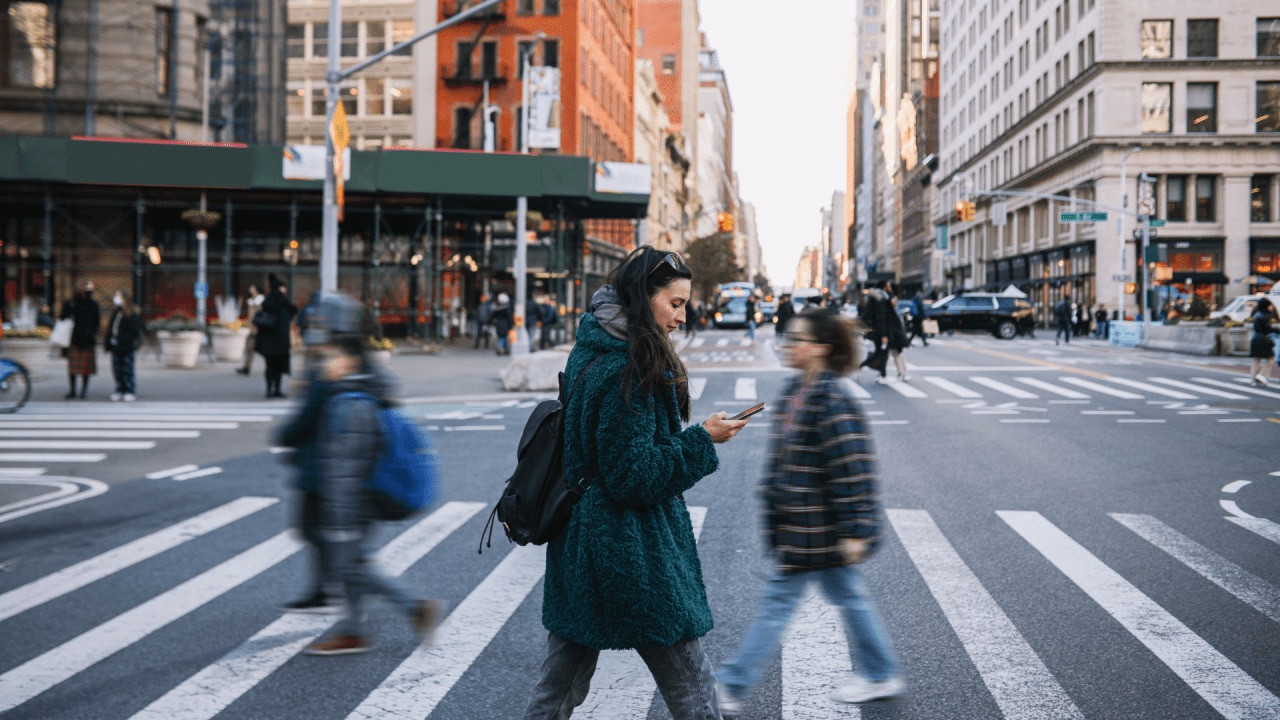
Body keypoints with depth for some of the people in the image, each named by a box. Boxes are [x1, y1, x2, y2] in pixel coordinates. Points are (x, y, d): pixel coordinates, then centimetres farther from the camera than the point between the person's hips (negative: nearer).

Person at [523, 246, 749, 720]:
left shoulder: (590, 353, 9)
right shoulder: (628, 373, -20)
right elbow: (632, 476, -20)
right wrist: (702, 440, -14)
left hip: (578, 538, 9)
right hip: (631, 552, -9)